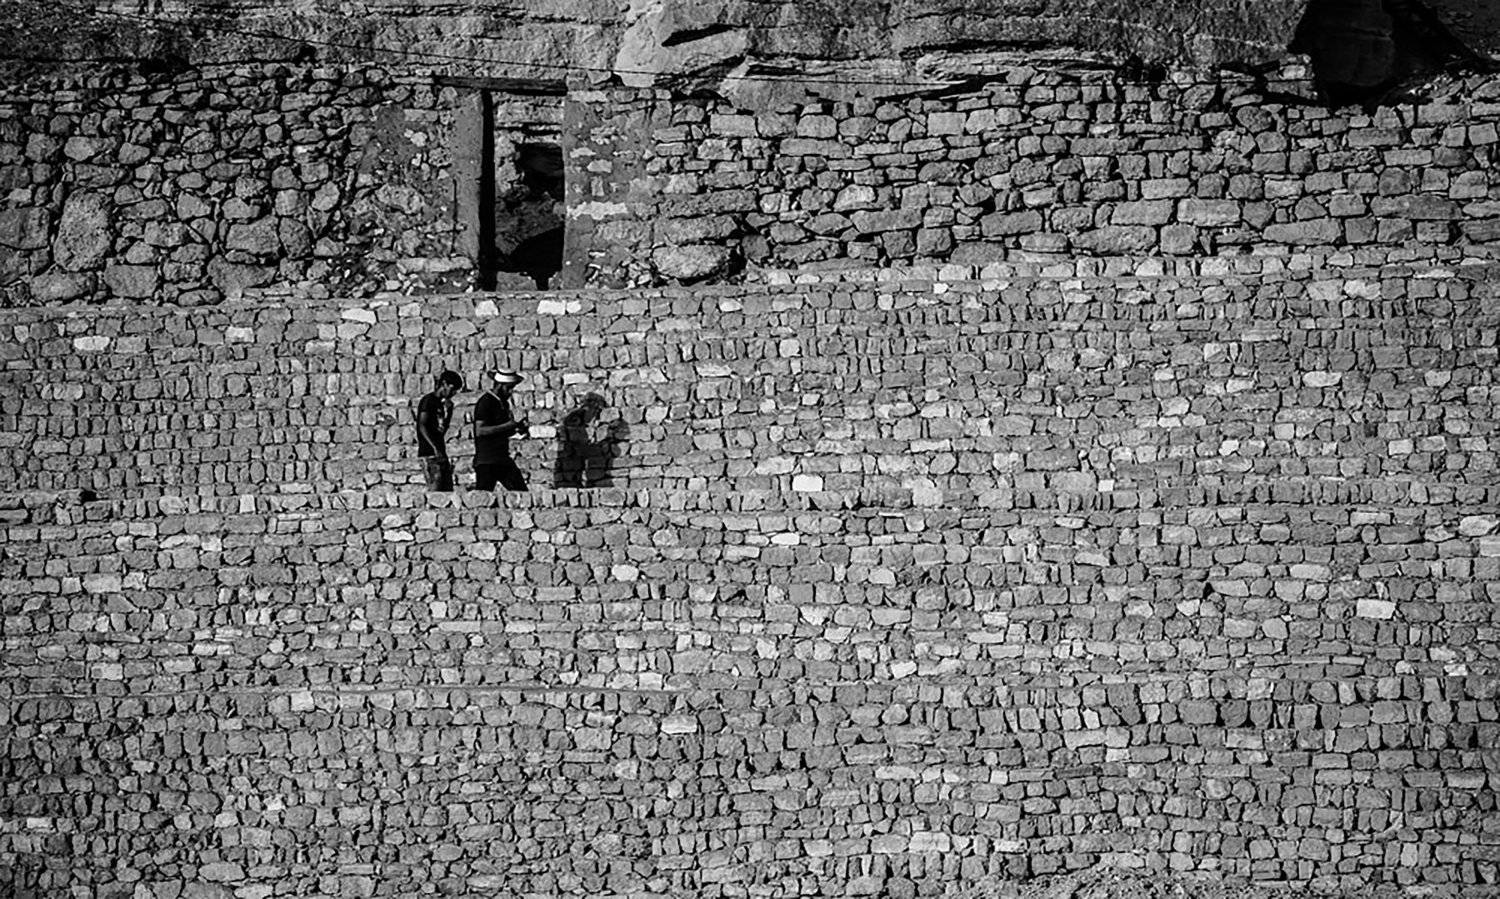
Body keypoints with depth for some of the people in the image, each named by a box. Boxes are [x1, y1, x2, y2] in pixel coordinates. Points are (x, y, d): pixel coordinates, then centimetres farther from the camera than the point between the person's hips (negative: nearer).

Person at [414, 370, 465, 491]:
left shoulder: (441, 404, 20)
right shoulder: (428, 400, -5)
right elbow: (422, 426, -15)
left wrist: (448, 411, 10)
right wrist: (435, 448, -23)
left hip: (441, 454, 9)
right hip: (429, 454, -9)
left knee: (448, 490, 4)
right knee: (435, 489, -16)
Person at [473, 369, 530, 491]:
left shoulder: (503, 403, 16)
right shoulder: (485, 402, -11)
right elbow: (480, 431, -20)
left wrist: (518, 429, 4)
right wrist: (508, 426, -20)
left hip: (503, 458, 8)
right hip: (486, 461, -8)